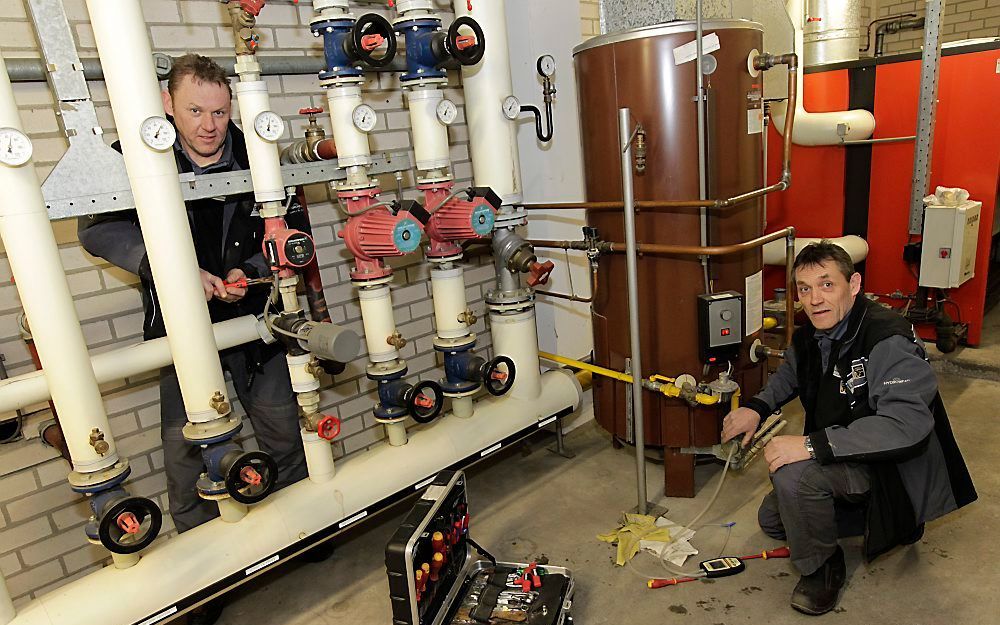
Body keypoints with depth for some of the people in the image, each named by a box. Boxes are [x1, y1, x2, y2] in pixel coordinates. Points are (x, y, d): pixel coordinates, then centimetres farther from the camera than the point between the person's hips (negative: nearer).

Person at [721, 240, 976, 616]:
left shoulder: (889, 341, -29)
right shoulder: (810, 337, -2)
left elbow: (906, 425, -41)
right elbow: (789, 375, 19)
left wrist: (812, 444, -43)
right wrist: (757, 408, -2)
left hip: (891, 468, -9)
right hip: (842, 460, 9)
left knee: (792, 474, -34)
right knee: (771, 520, 17)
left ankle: (822, 568, -7)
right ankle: (875, 518, 26)